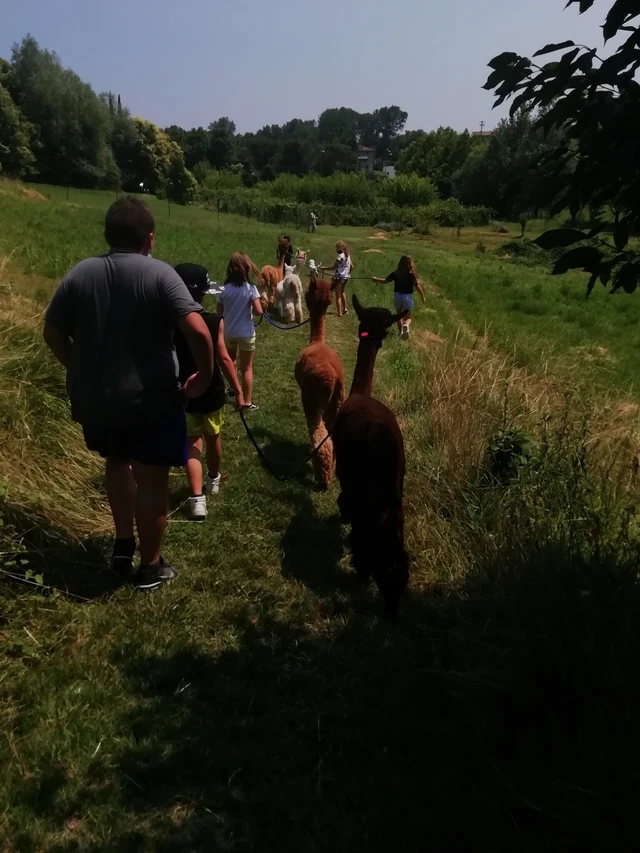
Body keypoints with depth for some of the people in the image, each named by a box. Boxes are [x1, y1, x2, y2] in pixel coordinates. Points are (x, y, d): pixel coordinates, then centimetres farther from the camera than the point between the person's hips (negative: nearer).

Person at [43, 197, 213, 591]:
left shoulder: (80, 273, 1)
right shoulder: (159, 274, -13)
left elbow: (53, 333, 6)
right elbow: (198, 330, -25)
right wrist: (204, 376, -11)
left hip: (93, 397, 5)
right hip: (150, 399, -4)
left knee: (118, 462, 28)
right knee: (151, 479, 10)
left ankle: (123, 544, 34)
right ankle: (150, 567, 23)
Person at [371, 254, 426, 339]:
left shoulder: (396, 273, -6)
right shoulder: (412, 274, -13)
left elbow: (385, 281, 1)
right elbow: (418, 287, -11)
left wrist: (375, 279, 19)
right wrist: (423, 296, 4)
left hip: (397, 296, 2)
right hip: (407, 297, -2)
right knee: (408, 317, 10)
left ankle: (401, 331, 25)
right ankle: (406, 326, -23)